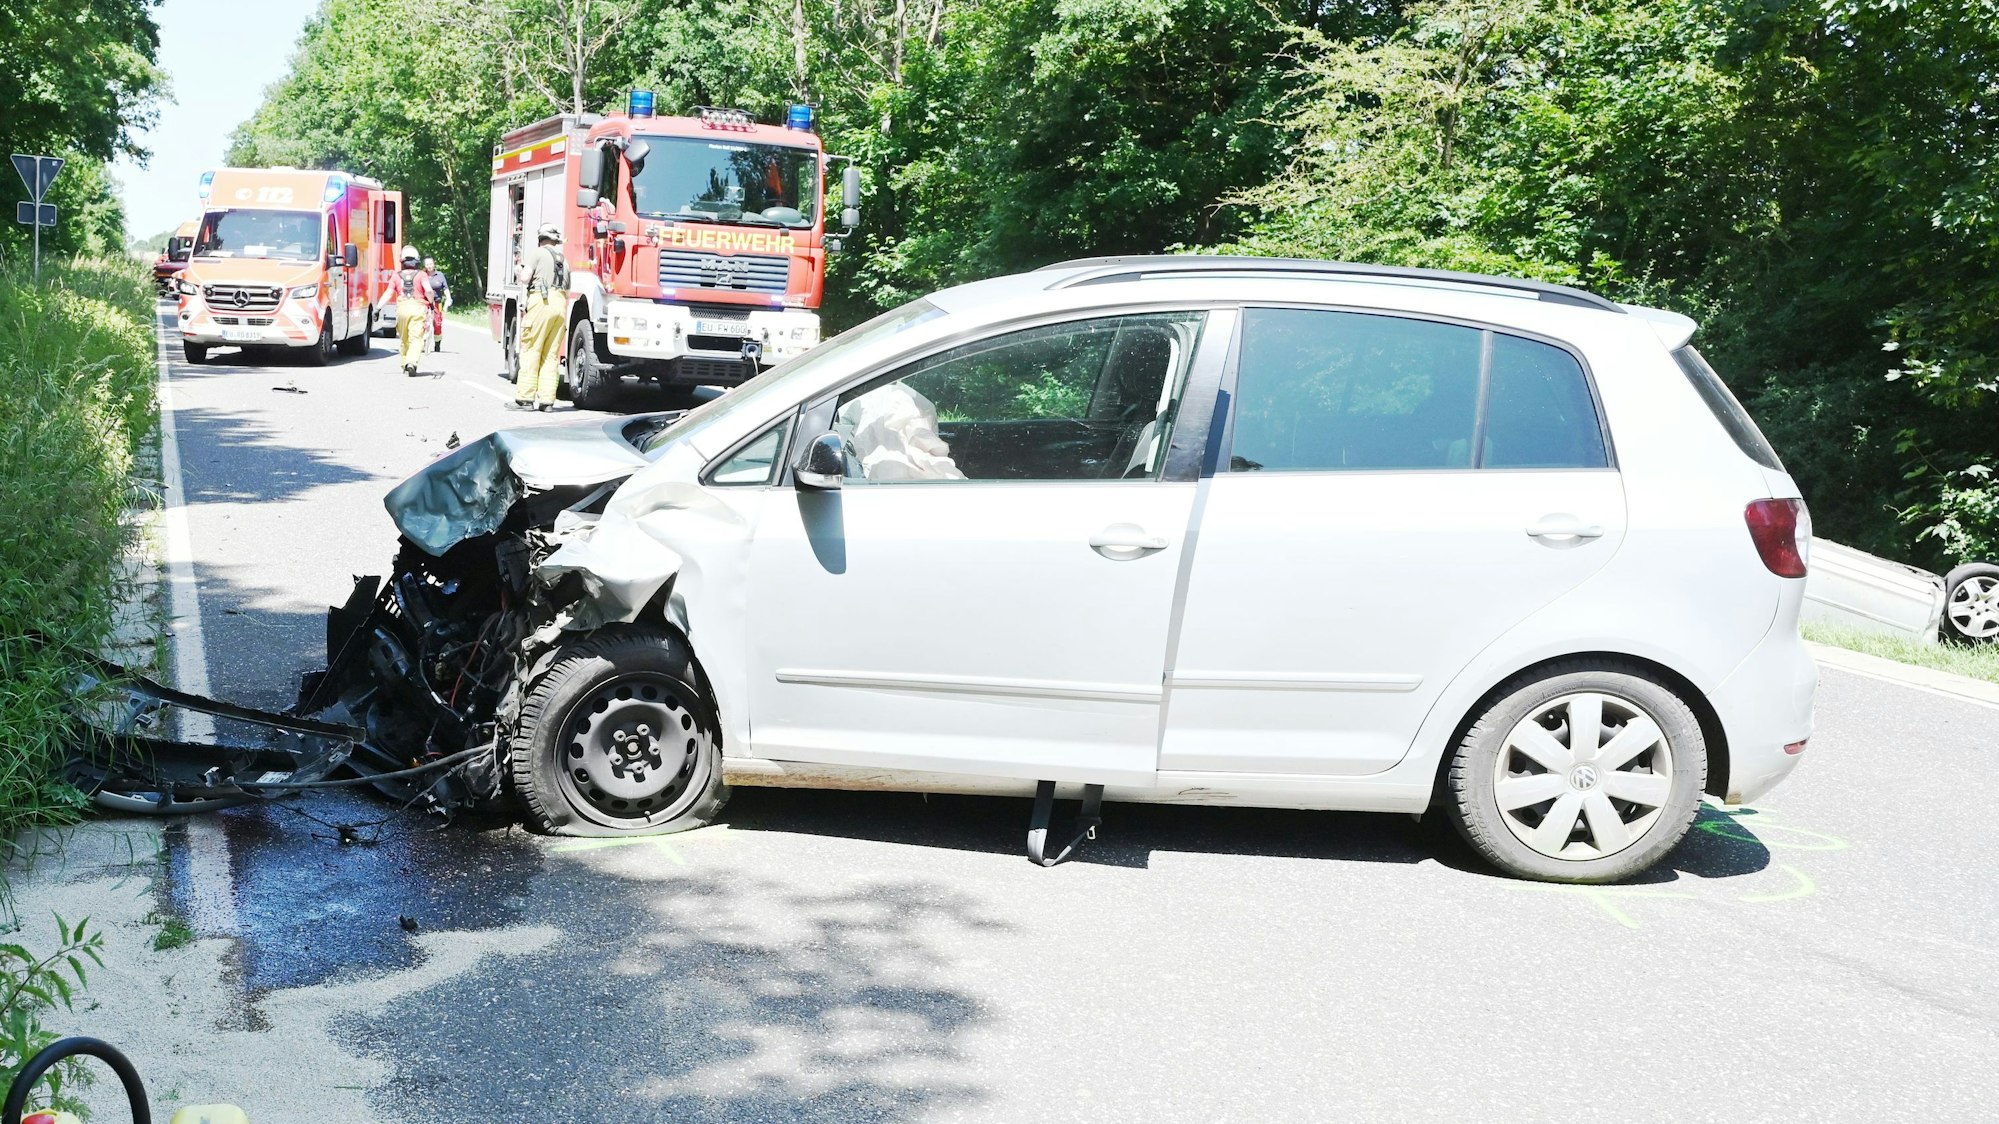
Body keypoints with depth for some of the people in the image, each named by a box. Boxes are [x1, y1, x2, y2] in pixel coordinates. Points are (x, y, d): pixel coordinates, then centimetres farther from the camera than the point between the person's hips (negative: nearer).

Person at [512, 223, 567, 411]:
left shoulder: (538, 253, 4)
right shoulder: (563, 260, 24)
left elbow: (525, 277, -5)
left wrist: (521, 270, 14)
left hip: (542, 302, -6)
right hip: (560, 304, 6)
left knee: (531, 351, -5)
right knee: (551, 355, 6)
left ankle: (525, 398, -8)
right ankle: (547, 399, 0)